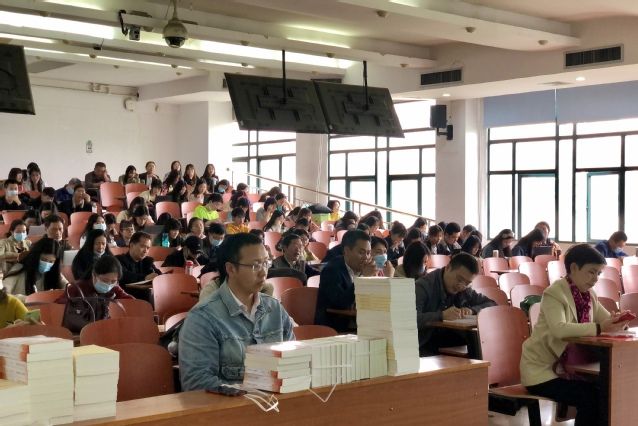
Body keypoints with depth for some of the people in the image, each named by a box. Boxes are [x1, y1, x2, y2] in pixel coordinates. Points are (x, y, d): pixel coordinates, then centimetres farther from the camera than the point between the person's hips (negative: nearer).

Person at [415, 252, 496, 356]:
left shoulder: (464, 291, 9)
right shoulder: (423, 286, -13)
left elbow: (492, 304, 13)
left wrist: (471, 310, -6)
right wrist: (441, 315, -34)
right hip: (423, 348, -6)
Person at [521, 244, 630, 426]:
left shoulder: (589, 295, 7)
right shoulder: (554, 293, -18)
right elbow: (559, 329, -33)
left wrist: (617, 321, -17)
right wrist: (598, 328, -39)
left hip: (568, 366, 7)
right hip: (542, 369, -7)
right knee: (590, 398, -23)